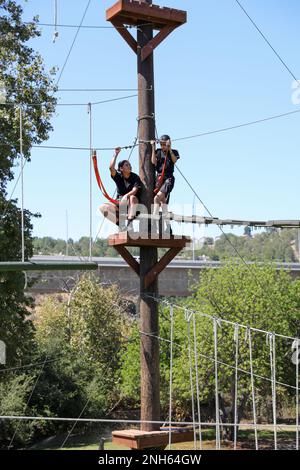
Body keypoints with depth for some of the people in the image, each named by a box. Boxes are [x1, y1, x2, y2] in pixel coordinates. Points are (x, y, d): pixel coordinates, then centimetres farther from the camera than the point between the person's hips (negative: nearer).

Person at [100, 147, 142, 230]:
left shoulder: (135, 177, -5)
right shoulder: (118, 177, 3)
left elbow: (134, 191, -19)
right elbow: (111, 168, -15)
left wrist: (125, 196, -36)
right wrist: (116, 154, -12)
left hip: (132, 205, -3)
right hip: (119, 204, 3)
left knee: (133, 198, -39)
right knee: (103, 207, -20)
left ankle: (130, 223, -39)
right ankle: (121, 224, -22)